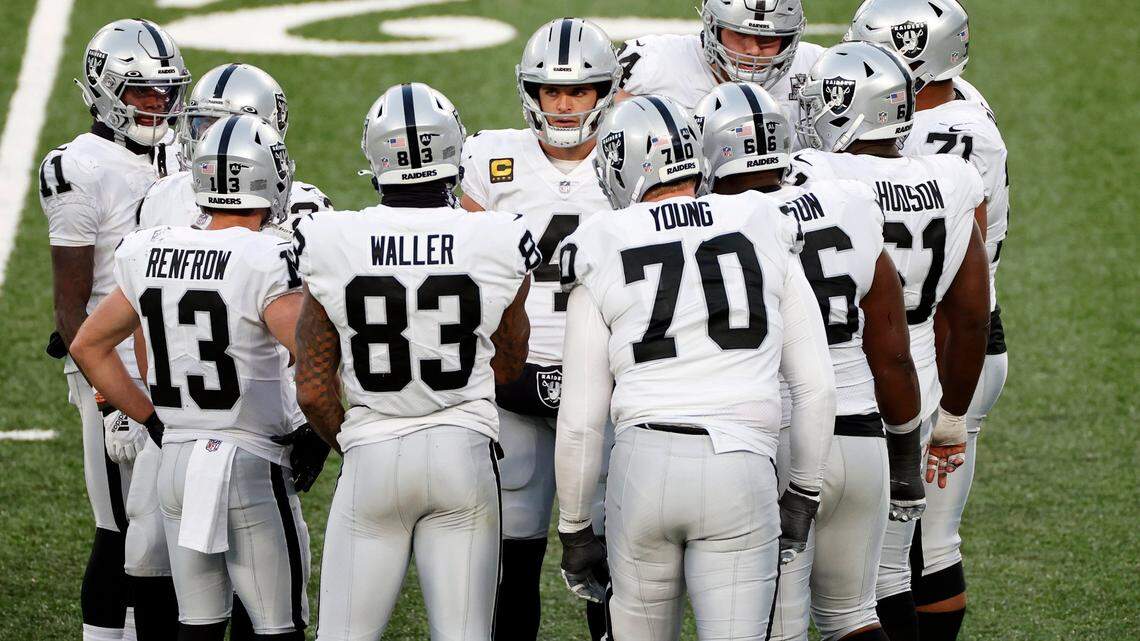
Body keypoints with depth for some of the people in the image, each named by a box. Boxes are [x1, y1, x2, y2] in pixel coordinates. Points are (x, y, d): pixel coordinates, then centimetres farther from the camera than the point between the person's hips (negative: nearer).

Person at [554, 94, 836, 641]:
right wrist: (803, 495, 19)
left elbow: (580, 421, 6)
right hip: (742, 468, 0)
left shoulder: (604, 253, 5)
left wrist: (574, 530, 17)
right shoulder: (763, 232, 9)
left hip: (644, 464, 0)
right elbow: (815, 387, 8)